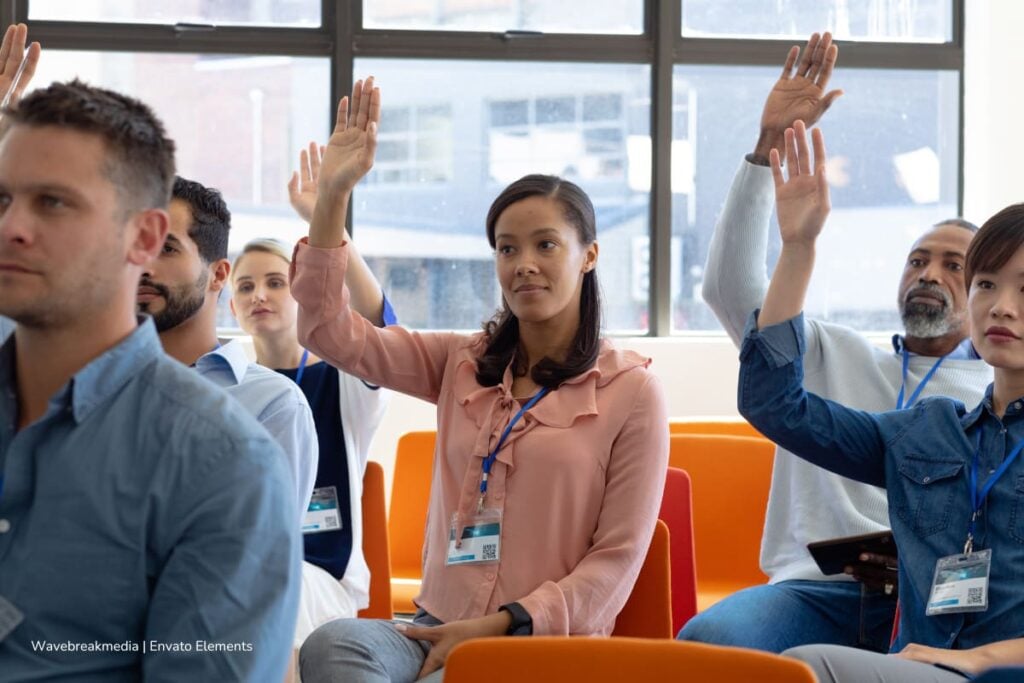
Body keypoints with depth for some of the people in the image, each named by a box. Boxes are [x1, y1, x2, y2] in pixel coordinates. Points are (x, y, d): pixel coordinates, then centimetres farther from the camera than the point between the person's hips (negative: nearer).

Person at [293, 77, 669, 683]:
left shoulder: (632, 390, 0)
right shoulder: (461, 365, 14)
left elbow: (617, 560, -2)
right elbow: (330, 331, 6)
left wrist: (501, 625, -13)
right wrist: (333, 194, -3)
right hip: (439, 628, 4)